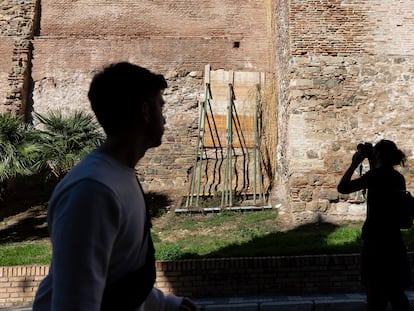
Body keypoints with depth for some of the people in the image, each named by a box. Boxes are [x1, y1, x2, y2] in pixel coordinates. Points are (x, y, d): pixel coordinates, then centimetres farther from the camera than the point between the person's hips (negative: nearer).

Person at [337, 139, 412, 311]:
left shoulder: (375, 175, -15)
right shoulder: (398, 177, 6)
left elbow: (342, 188, -16)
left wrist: (355, 163, -7)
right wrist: (372, 164, 16)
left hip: (376, 241, -7)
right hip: (394, 240, 7)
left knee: (376, 294, 6)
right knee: (396, 291, 20)